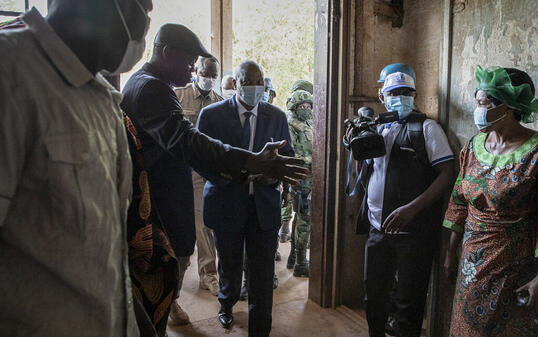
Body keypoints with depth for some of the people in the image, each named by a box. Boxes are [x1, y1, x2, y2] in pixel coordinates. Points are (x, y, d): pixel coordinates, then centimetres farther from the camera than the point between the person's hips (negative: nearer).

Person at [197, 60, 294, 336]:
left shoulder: (277, 116, 4)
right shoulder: (211, 114, -4)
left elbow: (287, 155, 10)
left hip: (264, 205, 1)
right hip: (227, 204, 0)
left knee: (263, 272, 1)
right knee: (230, 265, 21)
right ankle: (226, 305, 52)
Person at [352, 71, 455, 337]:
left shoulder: (426, 127, -2)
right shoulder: (376, 129, 13)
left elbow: (446, 174, -11)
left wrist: (411, 208, -23)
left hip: (414, 232, -5)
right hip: (378, 228, 5)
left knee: (409, 302, 7)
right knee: (374, 293, 17)